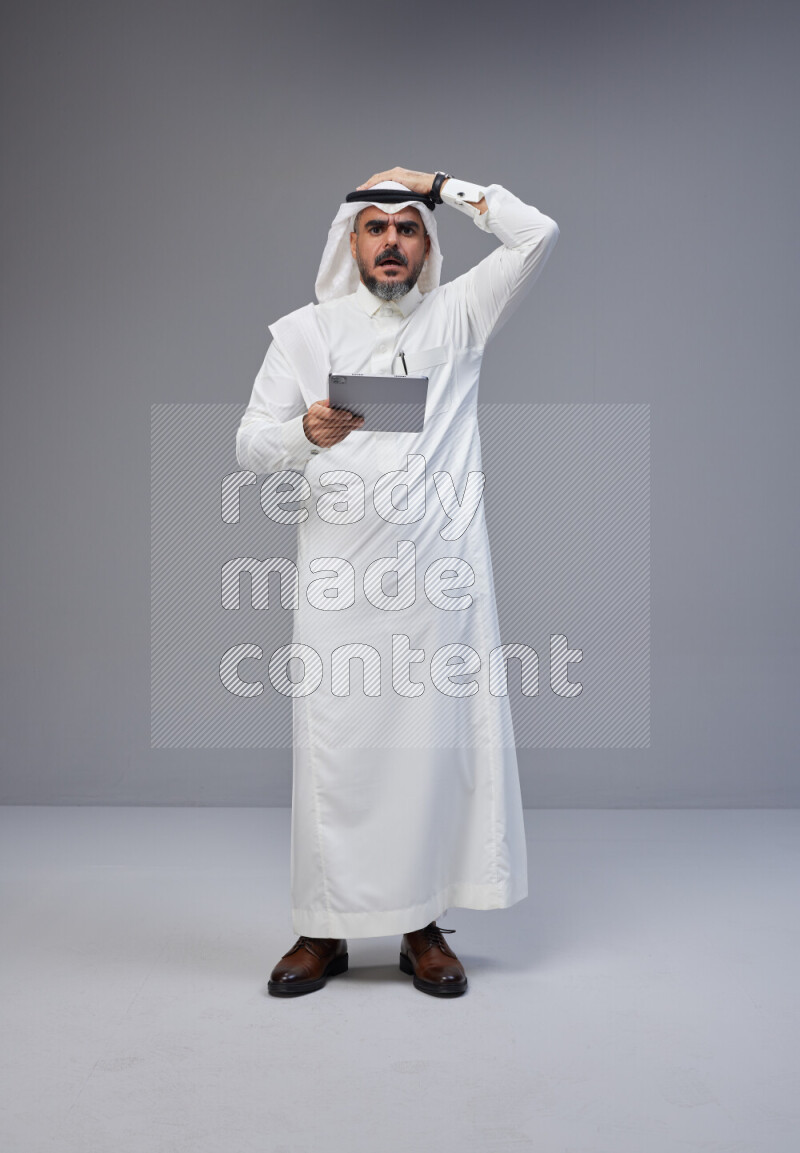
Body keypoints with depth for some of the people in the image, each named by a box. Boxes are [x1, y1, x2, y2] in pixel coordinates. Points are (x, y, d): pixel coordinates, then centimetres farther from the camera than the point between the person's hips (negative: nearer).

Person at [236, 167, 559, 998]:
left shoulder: (456, 316, 16)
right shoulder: (303, 330, 13)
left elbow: (536, 235, 7)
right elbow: (250, 443, 5)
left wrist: (440, 184, 12)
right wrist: (307, 432, -17)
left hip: (440, 571, 1)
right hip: (340, 575, 0)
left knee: (440, 738, 0)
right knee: (333, 745, -1)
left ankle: (424, 924, 12)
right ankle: (324, 930, 11)